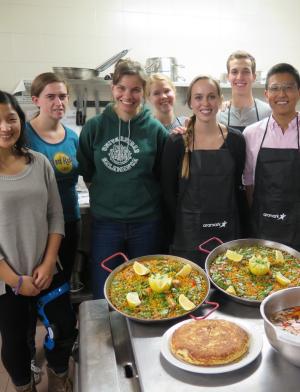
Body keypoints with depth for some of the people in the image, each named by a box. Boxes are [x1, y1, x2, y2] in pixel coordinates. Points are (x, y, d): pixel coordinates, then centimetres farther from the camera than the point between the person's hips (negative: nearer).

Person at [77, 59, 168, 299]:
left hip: (146, 223, 0)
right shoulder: (94, 127, -2)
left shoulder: (156, 129, -3)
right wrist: (104, 192, 1)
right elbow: (85, 171, 7)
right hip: (105, 222, 1)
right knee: (103, 297, 12)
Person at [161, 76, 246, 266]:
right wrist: (182, 227, -2)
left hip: (228, 231, 2)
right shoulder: (176, 143, -7)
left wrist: (238, 227, 5)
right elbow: (168, 191, -2)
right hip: (189, 234, -2)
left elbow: (237, 187, 6)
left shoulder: (235, 140, -1)